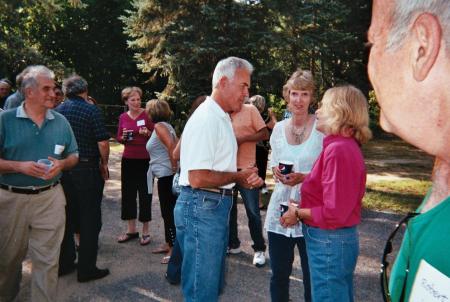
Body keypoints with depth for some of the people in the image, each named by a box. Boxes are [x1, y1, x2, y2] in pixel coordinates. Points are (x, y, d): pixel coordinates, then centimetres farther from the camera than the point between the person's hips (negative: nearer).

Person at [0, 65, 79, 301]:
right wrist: (20, 166, -19)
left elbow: (74, 156, 10)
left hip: (50, 198, 1)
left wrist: (61, 164, -10)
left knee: (47, 260, 4)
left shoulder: (61, 121, 4)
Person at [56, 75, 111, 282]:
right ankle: (86, 269, 11)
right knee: (89, 219, 5)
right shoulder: (92, 110, -10)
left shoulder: (57, 111, 4)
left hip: (62, 169, 5)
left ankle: (64, 263, 28)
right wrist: (104, 164, 0)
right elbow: (102, 142, -15)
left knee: (66, 217, 16)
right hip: (87, 169, -5)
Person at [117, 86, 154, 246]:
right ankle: (131, 229, 24)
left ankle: (145, 231, 14)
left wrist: (147, 133, -22)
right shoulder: (123, 117, 7)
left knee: (145, 194, 1)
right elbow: (119, 138, 13)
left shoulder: (147, 114, -4)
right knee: (128, 193, 9)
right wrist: (123, 137, -8)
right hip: (128, 160, 4)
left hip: (145, 160, -4)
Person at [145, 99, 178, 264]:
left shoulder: (159, 126, -12)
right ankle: (169, 243, 27)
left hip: (167, 175, -10)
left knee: (169, 211, -4)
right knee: (167, 210, 17)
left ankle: (174, 249, 4)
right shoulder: (165, 125, 15)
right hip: (166, 175, 10)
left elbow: (171, 145, -26)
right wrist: (175, 164, 12)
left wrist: (174, 166, -20)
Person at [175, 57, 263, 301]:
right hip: (202, 207, -10)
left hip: (217, 205, 10)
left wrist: (244, 178, 3)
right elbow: (198, 178, -25)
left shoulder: (222, 117, 15)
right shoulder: (206, 119, -18)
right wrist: (238, 176, -11)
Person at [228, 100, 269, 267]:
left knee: (253, 212, 1)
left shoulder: (250, 109, -2)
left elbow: (264, 134, -5)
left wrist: (242, 138, -16)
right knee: (229, 209, 14)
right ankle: (232, 244, 31)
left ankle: (259, 249, 16)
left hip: (246, 169, -4)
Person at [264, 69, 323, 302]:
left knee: (312, 277, 8)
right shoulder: (279, 128, 7)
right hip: (281, 208, 4)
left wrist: (303, 178, -19)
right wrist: (276, 172, -5)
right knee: (278, 274, 16)